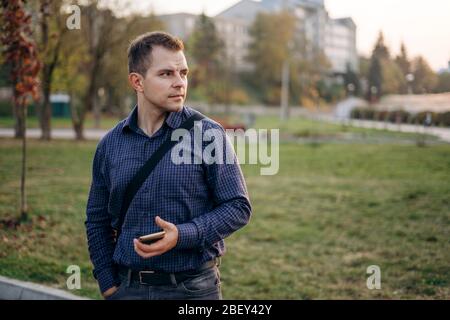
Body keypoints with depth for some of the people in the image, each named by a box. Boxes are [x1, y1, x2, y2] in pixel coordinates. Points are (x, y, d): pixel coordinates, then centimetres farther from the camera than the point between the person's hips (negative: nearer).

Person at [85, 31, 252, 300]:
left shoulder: (208, 134, -7)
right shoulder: (111, 144, 3)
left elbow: (239, 207, -7)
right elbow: (97, 220, 11)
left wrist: (183, 235, -20)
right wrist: (109, 284, 5)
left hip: (193, 287, -2)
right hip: (128, 287, 3)